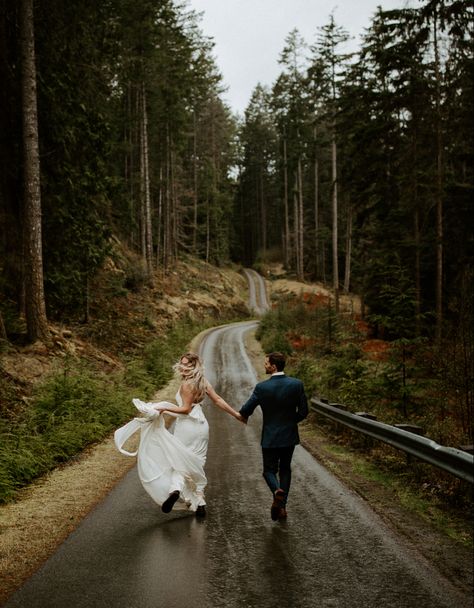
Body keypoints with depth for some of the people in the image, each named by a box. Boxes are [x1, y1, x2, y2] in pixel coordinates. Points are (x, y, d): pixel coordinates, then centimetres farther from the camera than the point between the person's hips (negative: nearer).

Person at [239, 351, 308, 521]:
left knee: (269, 470, 10)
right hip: (289, 436, 3)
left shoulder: (262, 387, -15)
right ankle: (282, 506, 17)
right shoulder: (297, 384, -9)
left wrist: (242, 416, 14)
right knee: (285, 469, 18)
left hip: (270, 437, -3)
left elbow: (246, 411, -9)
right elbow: (303, 411, -4)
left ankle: (277, 491, -20)